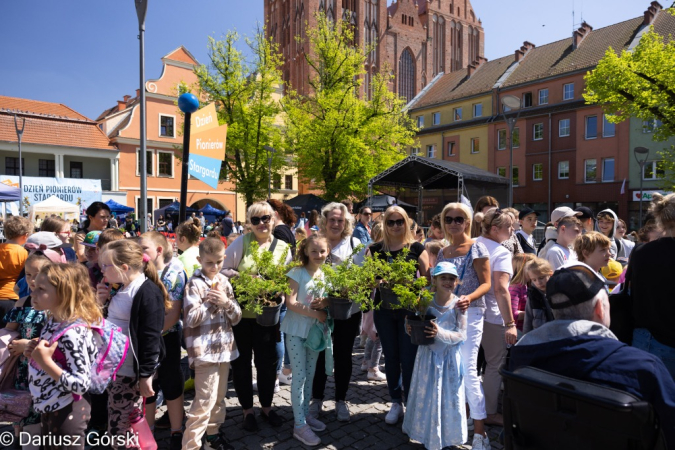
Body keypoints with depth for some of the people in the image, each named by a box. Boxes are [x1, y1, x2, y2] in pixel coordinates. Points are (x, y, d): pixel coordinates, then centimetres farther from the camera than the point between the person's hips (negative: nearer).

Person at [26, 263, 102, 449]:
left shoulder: (72, 334, -29)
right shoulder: (52, 321, -1)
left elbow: (81, 384, -30)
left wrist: (46, 362, -29)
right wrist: (36, 355, -4)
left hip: (67, 412, -9)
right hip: (50, 407, 9)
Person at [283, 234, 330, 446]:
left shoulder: (325, 275, 4)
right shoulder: (297, 272, -13)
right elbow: (290, 302, -20)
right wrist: (315, 313, -24)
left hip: (315, 330, 6)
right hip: (296, 331, -6)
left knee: (310, 375, 15)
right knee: (299, 377, -2)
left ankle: (305, 414, 30)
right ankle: (299, 425, 7)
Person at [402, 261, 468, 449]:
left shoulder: (458, 304, -11)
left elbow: (461, 336, -13)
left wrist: (440, 333, -26)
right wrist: (412, 330, -17)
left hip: (449, 358, -2)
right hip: (428, 355, 2)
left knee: (448, 397, 9)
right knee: (426, 396, 13)